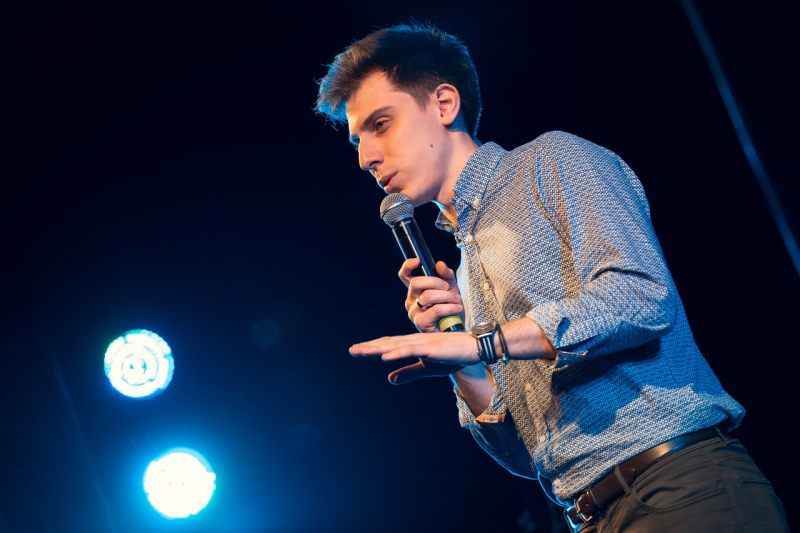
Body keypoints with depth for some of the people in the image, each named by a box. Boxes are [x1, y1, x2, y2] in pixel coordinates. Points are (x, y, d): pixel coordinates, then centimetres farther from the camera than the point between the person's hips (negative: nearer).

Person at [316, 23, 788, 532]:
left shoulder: (551, 159, 2)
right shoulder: (463, 272, 20)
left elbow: (640, 297, -16)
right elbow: (524, 456, 16)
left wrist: (478, 341, -15)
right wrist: (460, 366, 0)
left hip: (681, 482, -7)